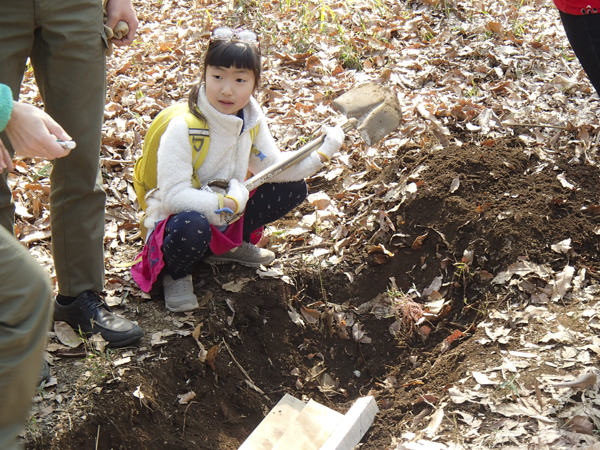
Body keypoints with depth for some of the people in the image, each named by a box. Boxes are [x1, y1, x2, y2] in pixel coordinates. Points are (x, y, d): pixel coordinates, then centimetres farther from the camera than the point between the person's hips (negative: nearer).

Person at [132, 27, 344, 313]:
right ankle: (175, 274, -5)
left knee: (294, 189, 1)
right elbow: (173, 197, -30)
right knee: (192, 227, -43)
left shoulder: (252, 120, -4)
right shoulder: (183, 128, -26)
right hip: (179, 222, -7)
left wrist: (322, 153, -10)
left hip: (227, 216, 7)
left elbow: (274, 167, 0)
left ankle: (229, 245, 17)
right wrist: (229, 203, -34)